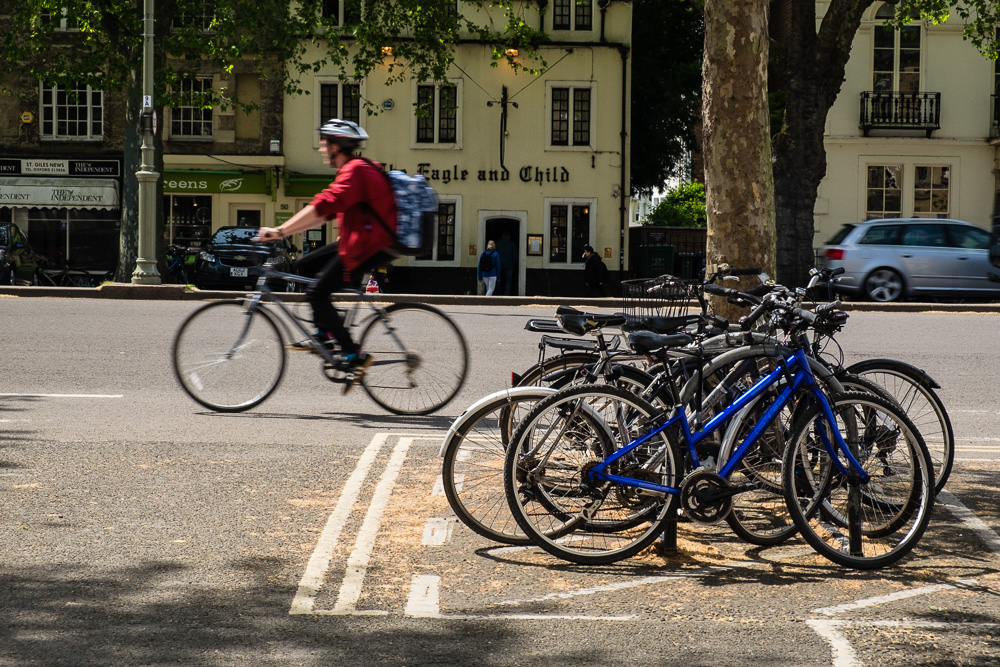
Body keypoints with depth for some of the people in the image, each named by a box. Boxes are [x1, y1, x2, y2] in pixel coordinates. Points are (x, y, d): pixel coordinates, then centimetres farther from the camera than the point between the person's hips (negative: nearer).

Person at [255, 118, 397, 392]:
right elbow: (324, 213, 20)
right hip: (363, 242, 10)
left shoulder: (355, 171, -15)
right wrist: (284, 231, 14)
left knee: (316, 294, -9)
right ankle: (326, 334, 14)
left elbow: (322, 207, -26)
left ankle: (354, 355, -8)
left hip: (369, 248, -10)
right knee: (309, 263, 14)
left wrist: (279, 231, -26)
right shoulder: (356, 170, 18)